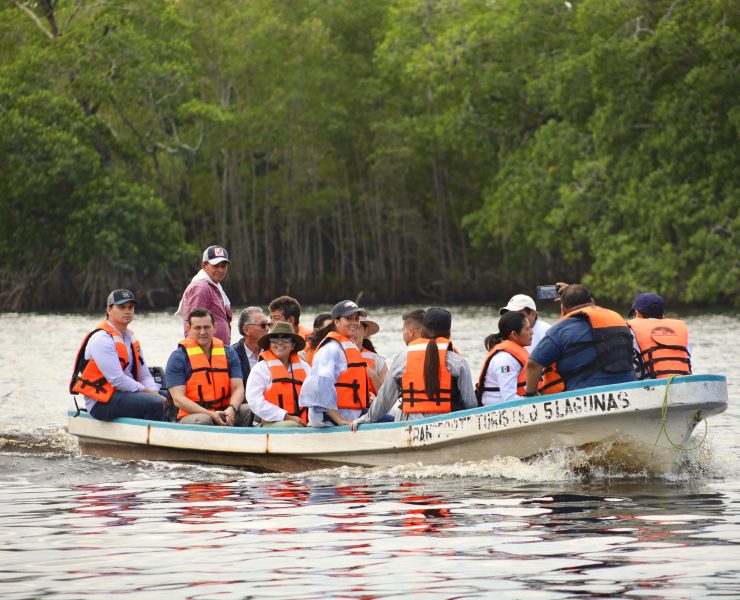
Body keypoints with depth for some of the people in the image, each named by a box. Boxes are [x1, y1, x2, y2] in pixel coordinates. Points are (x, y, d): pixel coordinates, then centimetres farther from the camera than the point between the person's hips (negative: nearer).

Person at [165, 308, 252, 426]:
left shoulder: (229, 353, 12)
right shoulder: (178, 357, 0)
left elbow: (238, 388, 5)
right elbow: (178, 399, -8)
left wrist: (232, 409, -20)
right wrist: (211, 414, -20)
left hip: (223, 412, 4)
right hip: (191, 415, -4)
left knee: (248, 410, -25)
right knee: (203, 421, -38)